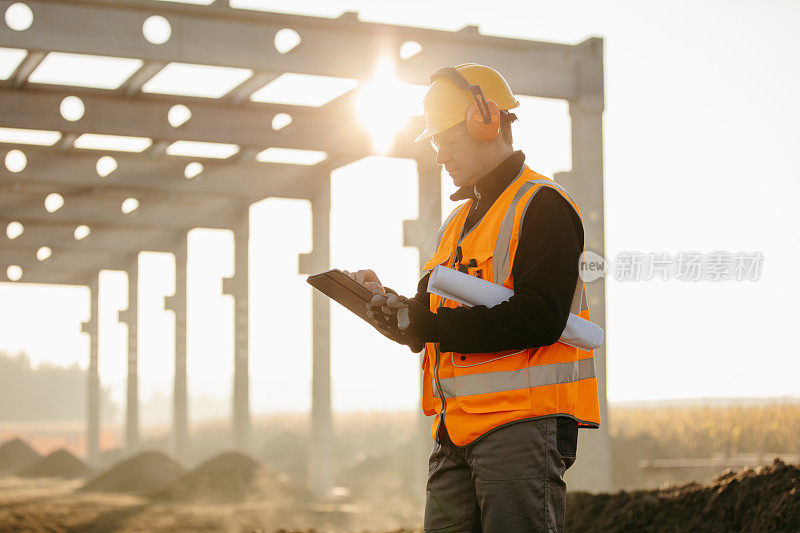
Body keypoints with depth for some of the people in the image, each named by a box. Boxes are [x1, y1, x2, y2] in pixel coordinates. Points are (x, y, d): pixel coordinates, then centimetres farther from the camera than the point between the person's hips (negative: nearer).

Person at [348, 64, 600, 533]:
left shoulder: (542, 206, -5)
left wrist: (422, 322, -17)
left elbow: (539, 319, -18)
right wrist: (389, 303, 1)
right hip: (457, 432, 8)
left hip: (523, 423, -8)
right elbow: (433, 328, 24)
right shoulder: (458, 223, 23)